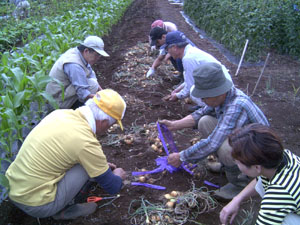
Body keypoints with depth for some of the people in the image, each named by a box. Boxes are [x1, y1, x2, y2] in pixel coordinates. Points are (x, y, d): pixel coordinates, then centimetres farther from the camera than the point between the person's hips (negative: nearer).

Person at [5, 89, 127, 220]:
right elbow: (112, 187, -8)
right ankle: (62, 210, 6)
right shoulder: (86, 143, -22)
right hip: (36, 206, -7)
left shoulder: (60, 113, -1)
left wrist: (102, 165, 27)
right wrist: (118, 176, 15)